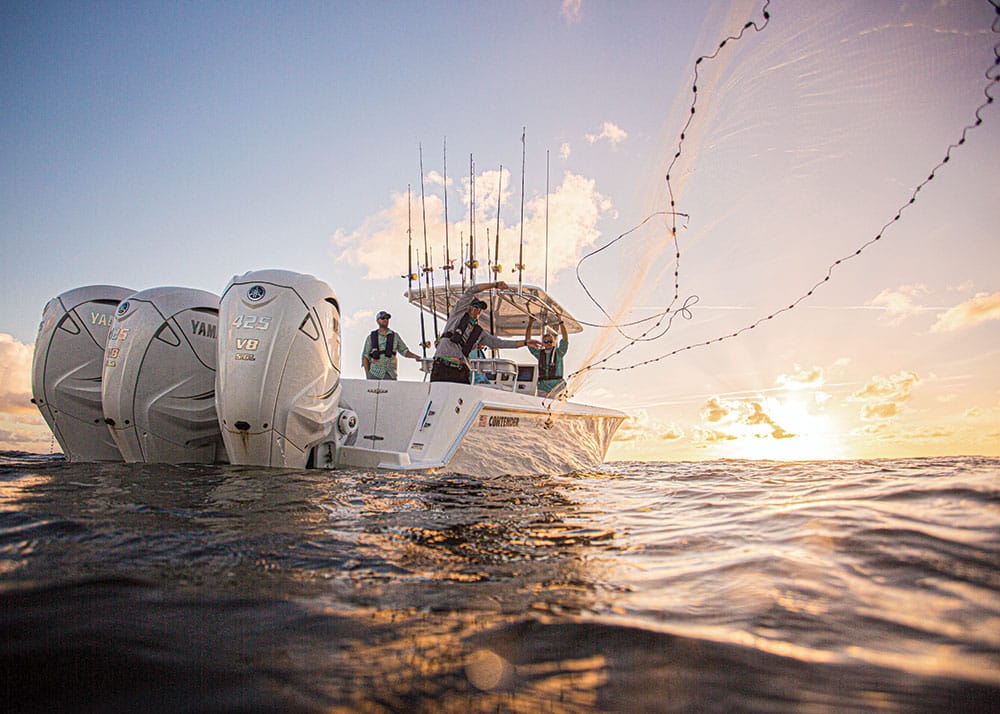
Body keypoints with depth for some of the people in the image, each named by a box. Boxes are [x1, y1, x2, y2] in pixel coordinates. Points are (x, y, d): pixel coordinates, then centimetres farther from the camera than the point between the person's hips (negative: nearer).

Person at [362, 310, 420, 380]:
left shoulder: (395, 336, 12)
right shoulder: (371, 337, 8)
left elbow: (404, 351, 15)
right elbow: (365, 356, 8)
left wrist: (415, 356, -4)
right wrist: (367, 374, -1)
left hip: (390, 375, 1)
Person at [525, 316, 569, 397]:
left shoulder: (558, 352, 6)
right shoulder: (539, 353, 12)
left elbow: (565, 338, -6)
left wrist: (560, 321, -11)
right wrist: (530, 323, 7)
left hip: (557, 387, -2)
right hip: (543, 386, 2)